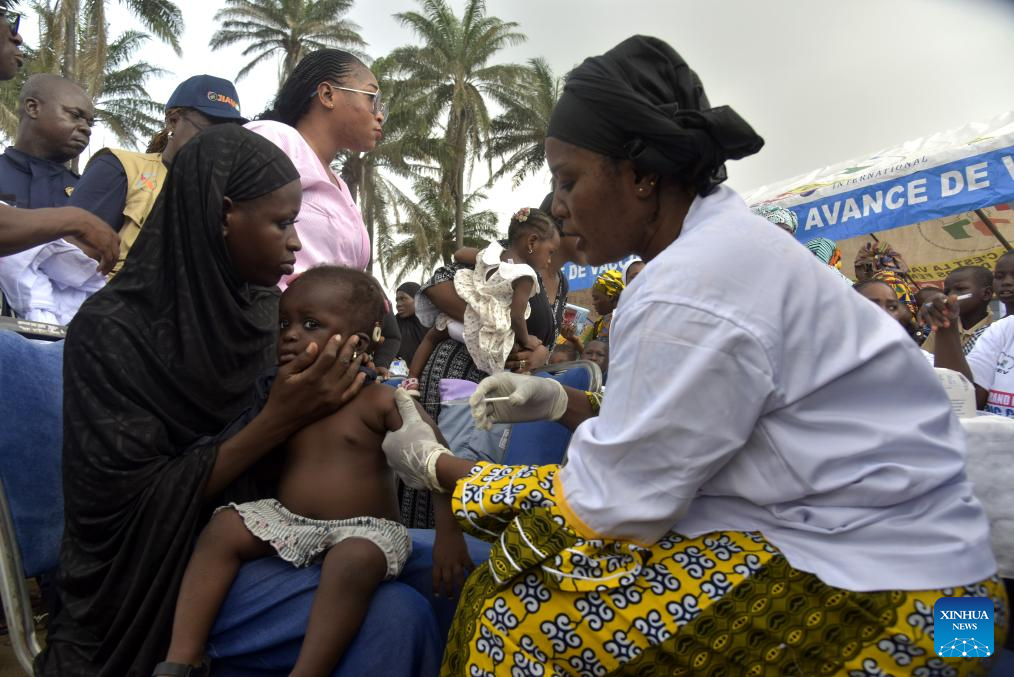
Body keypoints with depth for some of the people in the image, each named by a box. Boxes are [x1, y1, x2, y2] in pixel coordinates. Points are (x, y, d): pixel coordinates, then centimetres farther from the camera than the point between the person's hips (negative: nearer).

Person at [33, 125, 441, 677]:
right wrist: (279, 419, -24)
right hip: (160, 569, -6)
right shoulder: (112, 328, -16)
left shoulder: (266, 307, 1)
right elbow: (137, 502, -17)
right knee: (395, 617, -23)